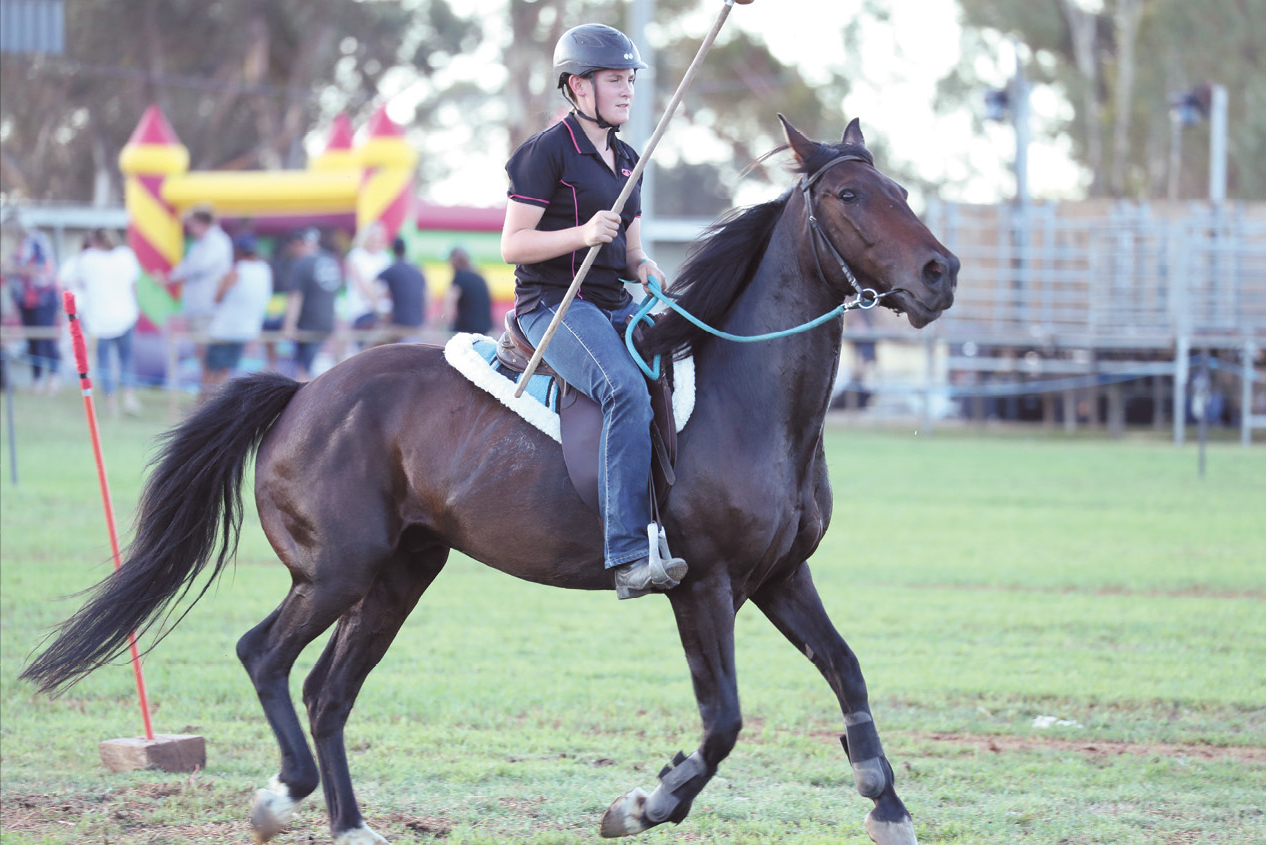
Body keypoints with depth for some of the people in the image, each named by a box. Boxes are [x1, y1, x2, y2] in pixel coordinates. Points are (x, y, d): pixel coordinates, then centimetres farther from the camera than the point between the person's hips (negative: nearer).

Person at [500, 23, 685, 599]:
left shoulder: (626, 161, 19)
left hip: (615, 306, 9)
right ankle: (629, 560, -39)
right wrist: (582, 233, -22)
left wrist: (643, 267, 0)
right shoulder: (548, 151, -5)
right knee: (627, 390, -32)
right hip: (553, 305, -9)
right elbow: (513, 245, -9)